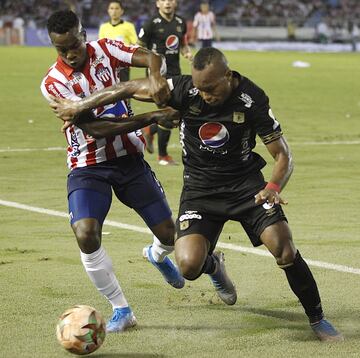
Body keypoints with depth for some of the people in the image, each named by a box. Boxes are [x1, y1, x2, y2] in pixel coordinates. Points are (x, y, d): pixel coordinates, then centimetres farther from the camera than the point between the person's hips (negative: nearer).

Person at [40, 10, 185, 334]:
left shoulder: (104, 49, -3)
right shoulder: (53, 83, -13)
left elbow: (150, 57, -16)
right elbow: (94, 128, -21)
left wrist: (155, 76, -41)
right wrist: (149, 119, -28)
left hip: (130, 159, 3)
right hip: (88, 167, -3)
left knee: (168, 233, 2)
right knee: (86, 234, -25)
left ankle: (158, 256, 43)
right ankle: (121, 309, -7)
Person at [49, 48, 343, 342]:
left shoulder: (252, 100, -18)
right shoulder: (184, 90, -17)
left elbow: (283, 155, -11)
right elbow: (131, 88, -6)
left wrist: (274, 187, -31)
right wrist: (81, 106, -6)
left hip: (246, 183, -1)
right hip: (199, 187, 1)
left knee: (285, 249, -18)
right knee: (189, 266, -20)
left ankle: (317, 319, 8)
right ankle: (214, 266, 22)